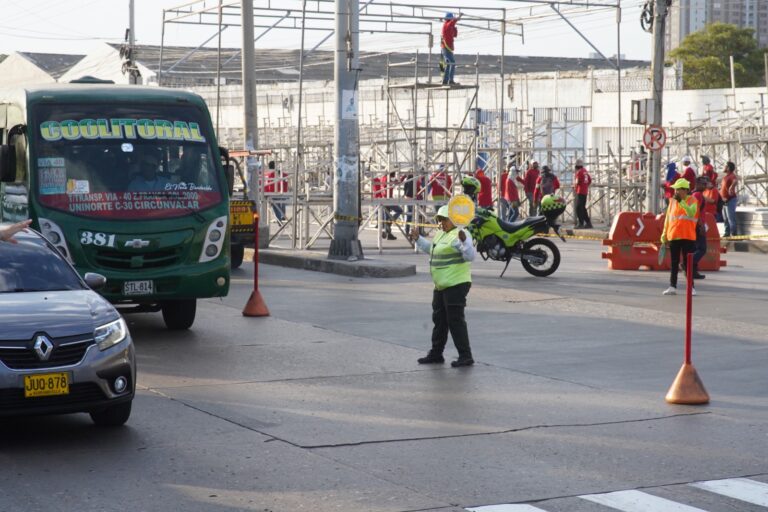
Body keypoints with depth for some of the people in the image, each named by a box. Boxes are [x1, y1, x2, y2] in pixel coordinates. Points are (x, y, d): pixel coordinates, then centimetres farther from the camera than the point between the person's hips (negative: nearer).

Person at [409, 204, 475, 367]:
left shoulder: (459, 234, -15)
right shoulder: (441, 234, 15)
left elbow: (470, 256, -26)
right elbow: (431, 249, 34)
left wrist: (464, 241, -41)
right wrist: (418, 239, 26)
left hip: (456, 285, -10)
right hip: (441, 286, 10)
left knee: (455, 320, -9)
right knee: (439, 320, 18)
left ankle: (466, 357, -5)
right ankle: (436, 354, 29)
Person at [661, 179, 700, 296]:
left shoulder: (692, 201, -4)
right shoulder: (672, 201, 9)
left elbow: (691, 213, -23)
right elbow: (668, 218, 14)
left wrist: (681, 201, -26)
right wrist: (664, 235, 13)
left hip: (687, 237, -4)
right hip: (673, 237, 4)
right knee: (674, 263, 7)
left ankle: (691, 287, 5)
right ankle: (672, 286, 10)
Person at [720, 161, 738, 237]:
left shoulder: (732, 176, -13)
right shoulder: (726, 176, 17)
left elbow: (735, 181, -37)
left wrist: (731, 187, -55)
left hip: (730, 199, -10)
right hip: (724, 200, 10)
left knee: (730, 217, -11)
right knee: (725, 218, 15)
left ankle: (733, 234, -9)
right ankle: (727, 233, 22)